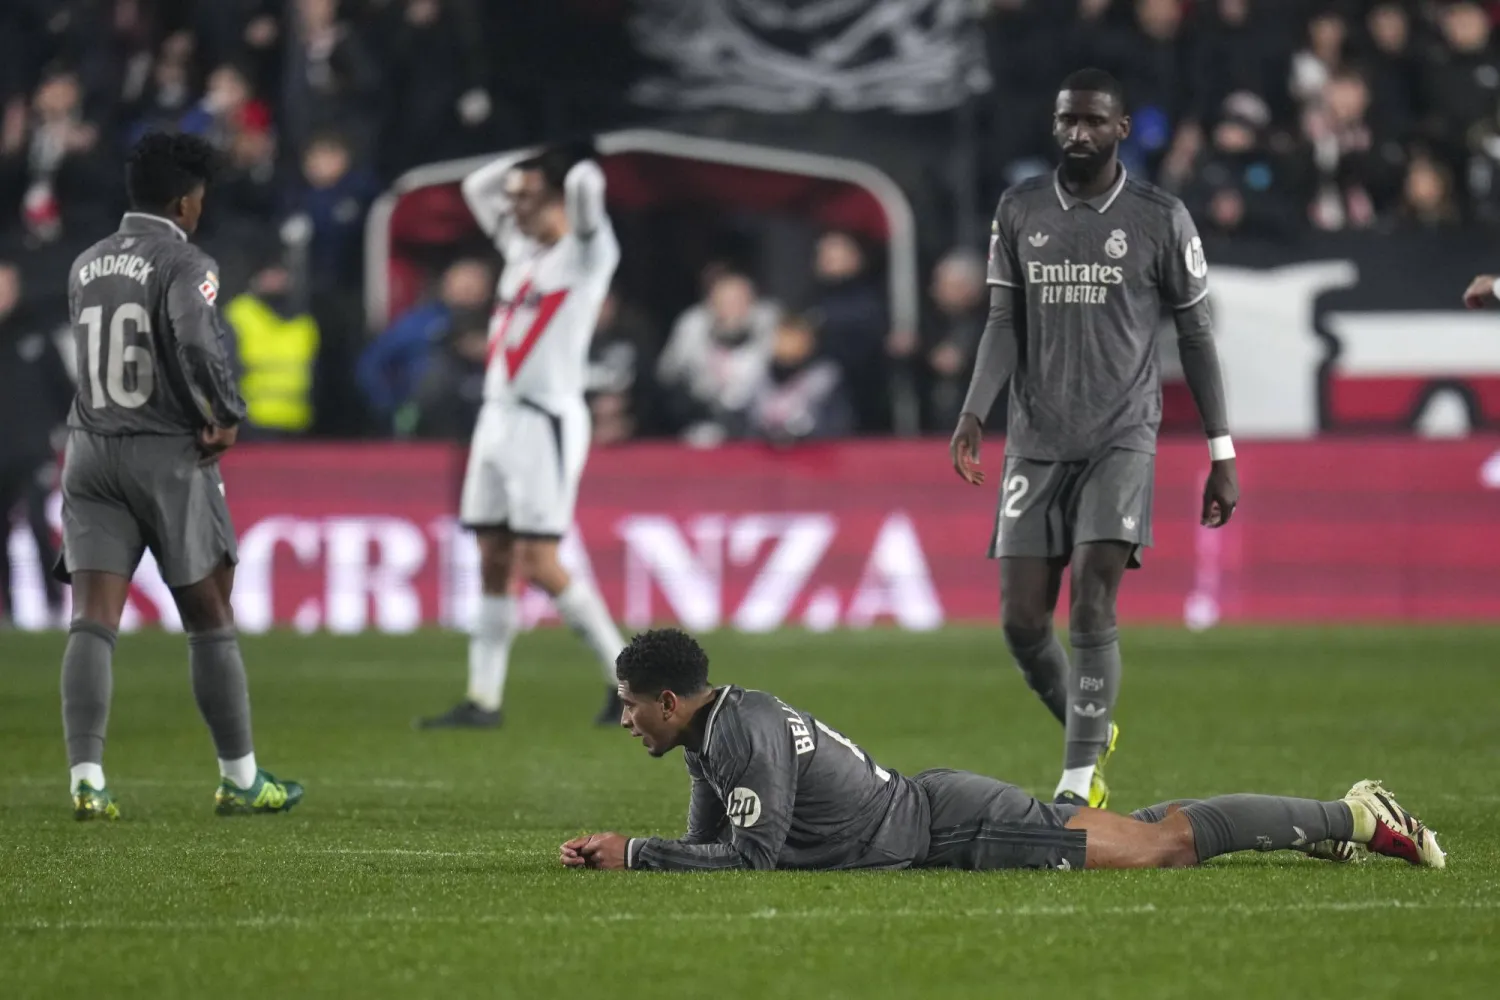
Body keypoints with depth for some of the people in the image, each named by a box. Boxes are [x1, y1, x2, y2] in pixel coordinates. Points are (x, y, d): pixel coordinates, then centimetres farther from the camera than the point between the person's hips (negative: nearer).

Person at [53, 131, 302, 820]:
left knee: (93, 621, -3)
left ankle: (86, 779, -16)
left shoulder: (85, 267, 11)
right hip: (169, 455, -5)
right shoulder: (184, 265, -11)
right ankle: (239, 779, 15)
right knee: (211, 621, 8)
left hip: (91, 449, 5)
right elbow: (195, 342, -29)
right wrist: (227, 415, -13)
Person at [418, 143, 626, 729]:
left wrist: (572, 169, 0)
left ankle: (627, 676, -2)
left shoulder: (587, 253, -5)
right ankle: (483, 698, 5)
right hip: (498, 414, 8)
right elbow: (477, 187, 28)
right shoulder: (523, 251, 16)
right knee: (495, 562, 5)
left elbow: (585, 184, -21)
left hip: (547, 421, -8)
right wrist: (528, 164, 17)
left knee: (538, 564, -11)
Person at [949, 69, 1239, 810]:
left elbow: (1194, 336, 4)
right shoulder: (1020, 210, 7)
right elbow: (1004, 322, 7)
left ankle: (1077, 786, -13)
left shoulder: (1160, 219, 0)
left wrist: (1222, 455, 2)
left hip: (1120, 439, -3)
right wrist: (974, 413, -9)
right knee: (1021, 620, -1)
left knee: (1092, 608, -17)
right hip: (1037, 440, 3)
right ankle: (1091, 734, 25)